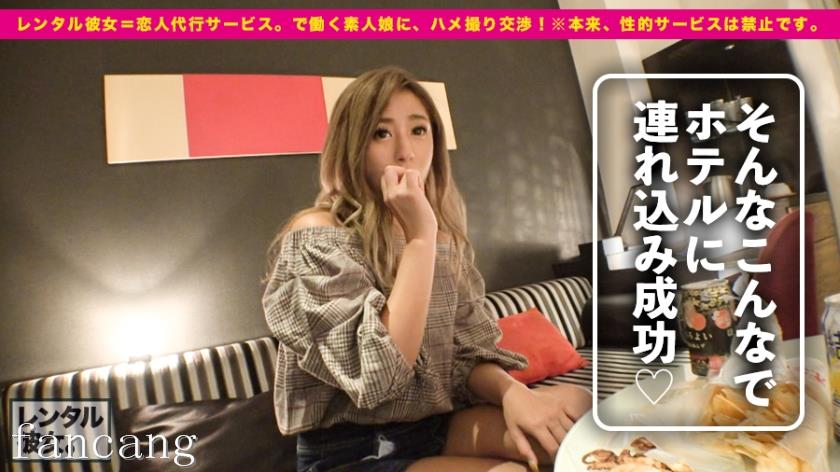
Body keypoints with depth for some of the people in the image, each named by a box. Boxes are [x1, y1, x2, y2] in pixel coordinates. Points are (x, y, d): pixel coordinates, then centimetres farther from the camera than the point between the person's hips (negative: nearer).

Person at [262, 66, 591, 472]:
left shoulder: (444, 237, 4)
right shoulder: (315, 235, -16)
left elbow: (468, 355, 3)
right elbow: (378, 377, -25)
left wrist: (510, 392, -19)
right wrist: (418, 239, -26)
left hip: (437, 426, 6)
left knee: (574, 407, -13)